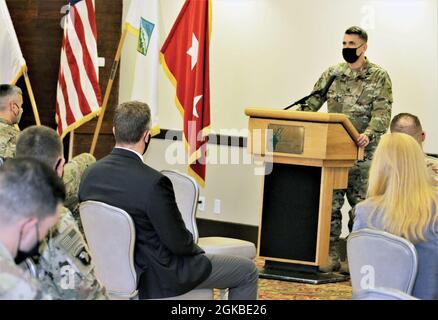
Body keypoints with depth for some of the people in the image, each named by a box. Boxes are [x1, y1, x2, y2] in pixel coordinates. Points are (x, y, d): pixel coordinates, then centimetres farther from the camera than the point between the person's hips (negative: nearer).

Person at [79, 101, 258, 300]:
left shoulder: (90, 174, -7)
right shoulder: (153, 183, -29)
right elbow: (179, 243, -22)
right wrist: (193, 247, 2)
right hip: (157, 276, -8)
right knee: (247, 271, 8)